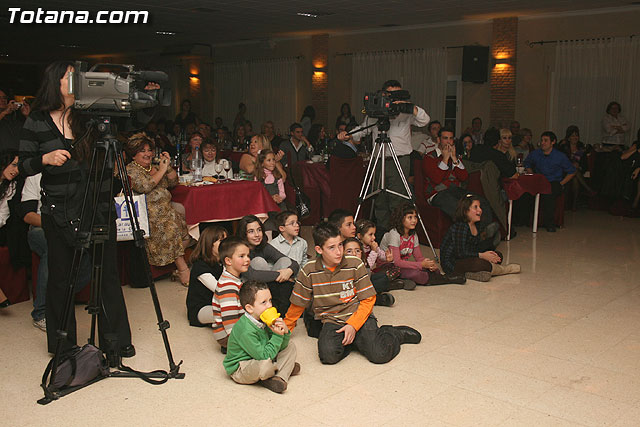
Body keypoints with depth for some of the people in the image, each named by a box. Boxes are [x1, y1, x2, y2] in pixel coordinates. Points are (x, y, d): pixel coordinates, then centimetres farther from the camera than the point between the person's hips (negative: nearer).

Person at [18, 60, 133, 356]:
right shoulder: (36, 122, 0)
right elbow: (24, 166, 1)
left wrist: (145, 95, -3)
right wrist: (46, 159, -19)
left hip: (99, 207, 2)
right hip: (58, 212, -2)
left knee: (107, 274, 6)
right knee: (61, 278, 8)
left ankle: (116, 340, 19)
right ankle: (62, 346, 24)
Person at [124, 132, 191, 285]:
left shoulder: (154, 168, 24)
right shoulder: (131, 170, 2)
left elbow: (173, 183, 20)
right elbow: (144, 187, -15)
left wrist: (168, 166, 6)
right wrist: (161, 170, -8)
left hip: (165, 208, 7)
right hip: (148, 213, -7)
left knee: (185, 221, -18)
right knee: (171, 222, -30)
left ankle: (179, 265, -12)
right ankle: (183, 269, -27)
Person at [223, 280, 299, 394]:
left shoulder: (264, 320, -3)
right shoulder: (246, 331, -30)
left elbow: (280, 347, 1)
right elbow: (264, 356, -30)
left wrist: (285, 332, -19)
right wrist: (277, 336, -25)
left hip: (258, 358, 10)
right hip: (239, 370, -9)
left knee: (290, 346, 10)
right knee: (265, 364, -40)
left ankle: (280, 378, -12)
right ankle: (285, 368, -3)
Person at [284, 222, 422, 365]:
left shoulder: (355, 264, -5)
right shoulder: (309, 271, -4)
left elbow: (368, 299, -2)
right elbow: (298, 304, 8)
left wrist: (353, 325, -14)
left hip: (358, 316, 0)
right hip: (332, 321, 1)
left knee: (379, 354, -22)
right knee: (328, 355, -30)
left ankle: (395, 334, 11)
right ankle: (350, 341, 1)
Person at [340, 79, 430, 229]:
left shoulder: (406, 113, 3)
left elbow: (424, 121, -11)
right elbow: (363, 129, 14)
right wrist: (347, 135, -5)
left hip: (400, 161, -3)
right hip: (379, 161, 3)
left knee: (397, 200, -7)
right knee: (380, 200, 7)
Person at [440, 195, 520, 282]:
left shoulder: (475, 226, 9)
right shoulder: (460, 227, -21)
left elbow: (476, 249, 11)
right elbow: (460, 253, -24)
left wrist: (487, 254, -10)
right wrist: (482, 255, -18)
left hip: (466, 259, 11)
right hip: (451, 264, -11)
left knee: (498, 255, 5)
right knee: (483, 264, -31)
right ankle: (505, 269, 3)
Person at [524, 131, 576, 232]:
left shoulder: (560, 156, -1)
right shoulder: (535, 154, 6)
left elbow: (572, 171, 7)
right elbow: (527, 164, 26)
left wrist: (561, 184, -3)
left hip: (555, 183, -3)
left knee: (548, 194, -38)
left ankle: (548, 222, -22)